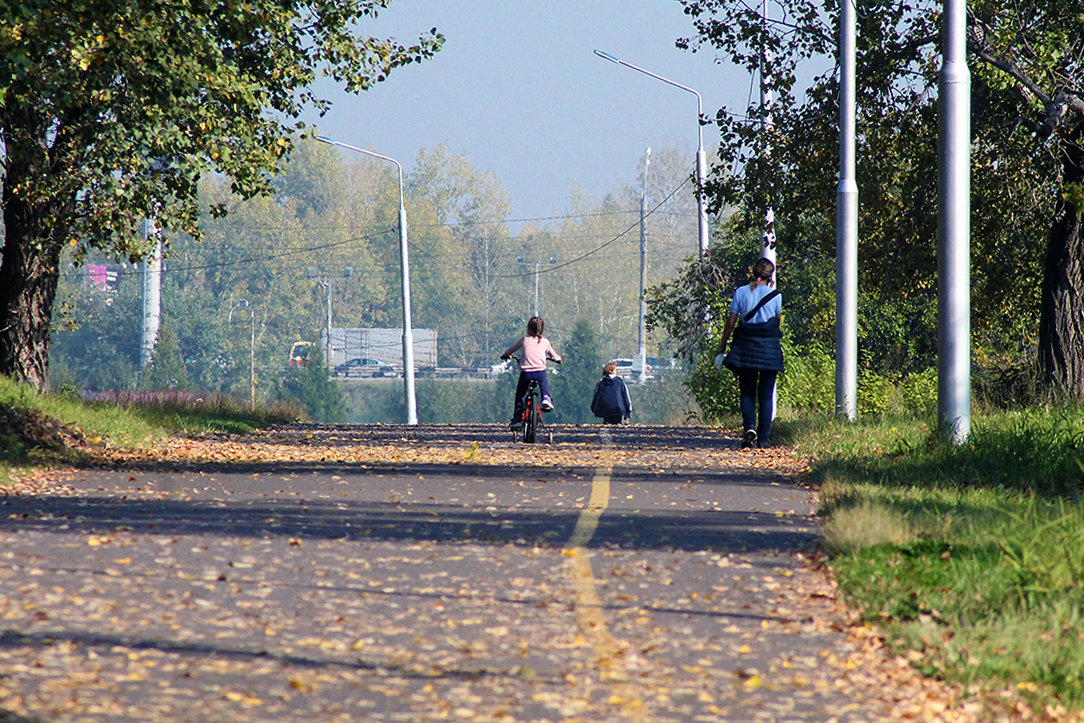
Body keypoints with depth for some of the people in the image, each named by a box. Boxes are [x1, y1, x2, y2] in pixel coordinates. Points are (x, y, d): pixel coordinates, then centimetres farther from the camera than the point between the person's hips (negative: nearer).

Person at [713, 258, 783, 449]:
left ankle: (749, 427, -16)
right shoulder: (775, 295, -1)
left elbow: (730, 323, 1)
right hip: (769, 346, -1)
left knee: (747, 392, 9)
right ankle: (763, 438, 4)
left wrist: (720, 349, 8)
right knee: (766, 394, 7)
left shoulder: (741, 292, 2)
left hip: (745, 343, 1)